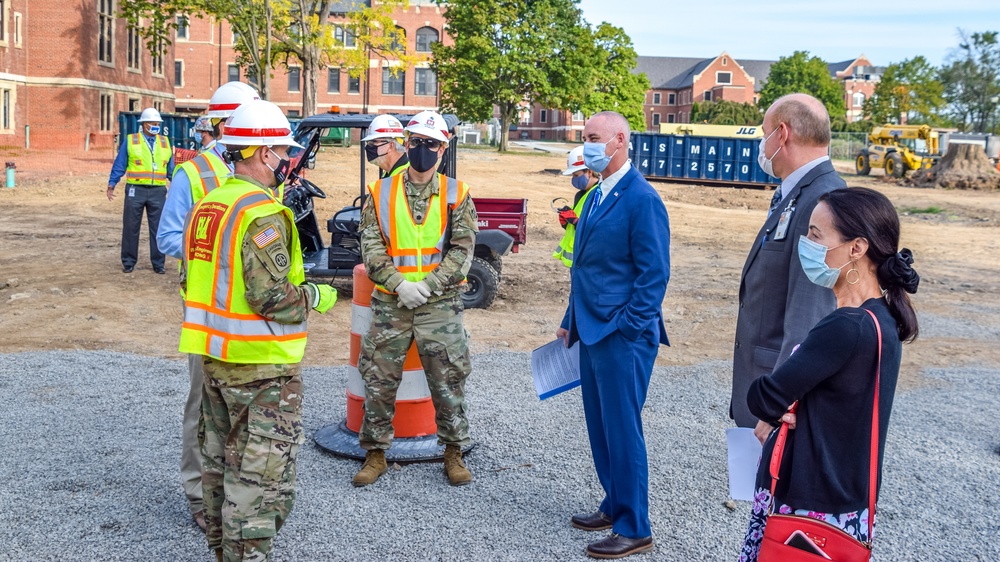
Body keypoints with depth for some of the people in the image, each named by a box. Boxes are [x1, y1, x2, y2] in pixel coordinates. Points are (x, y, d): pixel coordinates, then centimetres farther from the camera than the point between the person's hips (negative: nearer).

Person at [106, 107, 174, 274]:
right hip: (135, 190, -2)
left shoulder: (165, 143, 11)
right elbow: (119, 165, 3)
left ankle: (158, 263, 13)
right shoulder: (130, 141, 4)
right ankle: (128, 262, 15)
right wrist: (111, 185, -3)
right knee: (131, 228, 5)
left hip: (158, 191, 2)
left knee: (158, 228, 4)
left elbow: (171, 169, 15)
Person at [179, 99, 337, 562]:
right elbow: (272, 297, -25)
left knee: (220, 463, 21)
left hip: (214, 359, 10)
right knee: (260, 479, -2)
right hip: (261, 367, -10)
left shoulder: (206, 205, 9)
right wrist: (316, 297, -7)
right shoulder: (262, 214, -20)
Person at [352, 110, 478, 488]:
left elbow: (462, 250, -3)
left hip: (440, 304, -1)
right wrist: (399, 285, -14)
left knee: (448, 381, 3)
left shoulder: (457, 195, 2)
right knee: (379, 379, 5)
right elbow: (371, 248, 0)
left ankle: (454, 452, 19)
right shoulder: (381, 193, 5)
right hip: (390, 302, 1)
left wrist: (428, 286, -13)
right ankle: (375, 453, 20)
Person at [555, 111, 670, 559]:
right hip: (593, 333, 9)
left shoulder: (642, 199, -13)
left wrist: (626, 328, -18)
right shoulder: (596, 197, 14)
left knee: (622, 430, -2)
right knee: (601, 427, 15)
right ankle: (614, 506, 30)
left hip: (623, 337, -9)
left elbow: (655, 273, -16)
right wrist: (571, 321, 19)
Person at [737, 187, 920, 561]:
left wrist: (774, 414, 1)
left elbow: (763, 399, -20)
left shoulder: (847, 329, -25)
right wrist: (779, 416, -5)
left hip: (814, 512, -8)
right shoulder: (880, 319, 6)